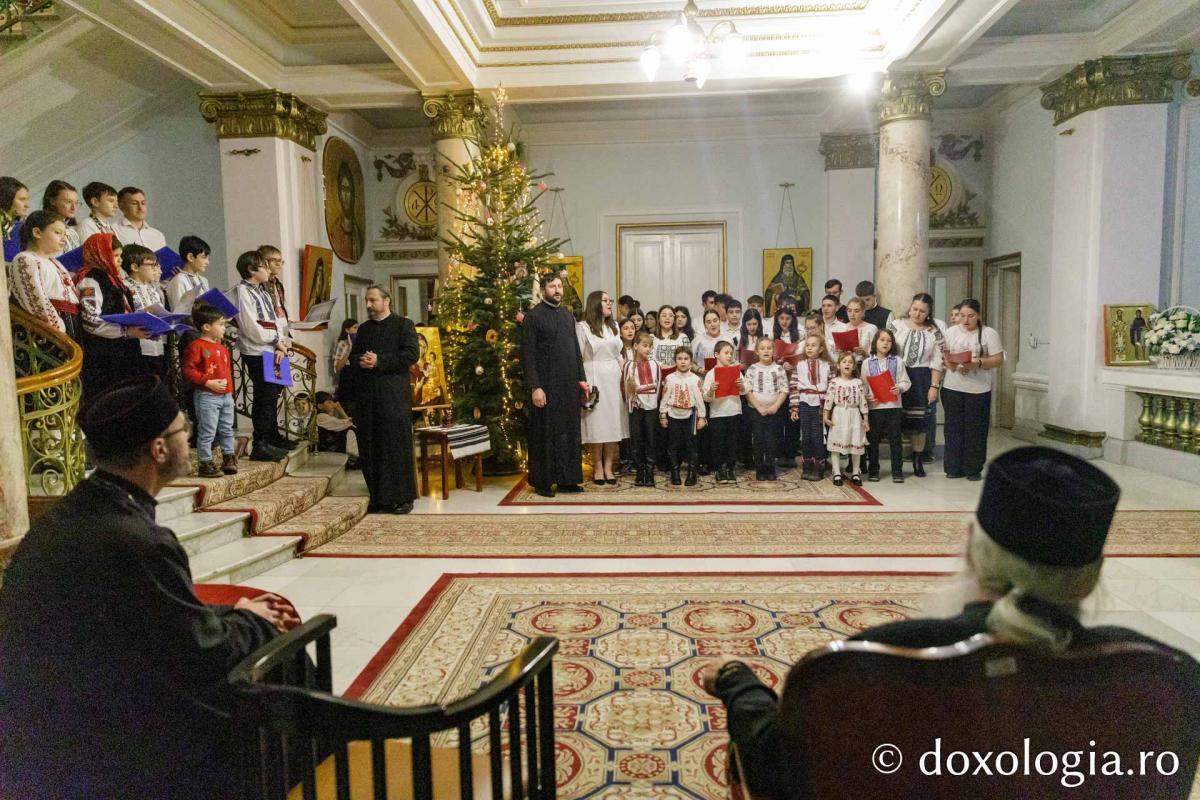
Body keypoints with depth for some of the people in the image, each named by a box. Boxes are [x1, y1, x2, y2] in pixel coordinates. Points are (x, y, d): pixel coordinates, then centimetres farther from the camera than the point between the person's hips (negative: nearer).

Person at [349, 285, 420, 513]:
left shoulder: (404, 324, 3)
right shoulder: (363, 328, 20)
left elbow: (412, 354, -9)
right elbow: (353, 355, 21)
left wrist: (379, 361, -13)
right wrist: (360, 360, -3)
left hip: (394, 395, -5)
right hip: (366, 395, 6)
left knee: (397, 446, -4)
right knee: (370, 447, 4)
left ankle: (402, 498, 4)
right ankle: (378, 496, 13)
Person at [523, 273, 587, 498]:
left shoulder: (567, 314, 14)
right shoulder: (534, 316, -6)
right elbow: (528, 354, -10)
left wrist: (581, 378, 11)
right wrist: (535, 387, -16)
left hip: (570, 385, 6)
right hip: (546, 386, -6)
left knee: (570, 432, 9)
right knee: (545, 433, 2)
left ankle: (567, 479, 20)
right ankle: (542, 481, 13)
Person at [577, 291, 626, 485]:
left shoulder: (614, 327, 15)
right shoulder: (582, 327, -2)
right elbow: (578, 357, -5)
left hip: (614, 379, 5)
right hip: (594, 379, -5)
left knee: (613, 423, 3)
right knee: (596, 423, -2)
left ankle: (609, 467, 10)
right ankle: (598, 468, 9)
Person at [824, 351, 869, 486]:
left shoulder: (858, 383, 2)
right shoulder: (834, 382, -2)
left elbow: (863, 401, 2)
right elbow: (829, 399, -4)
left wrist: (865, 420, 0)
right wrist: (826, 416, -8)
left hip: (854, 416, 1)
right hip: (838, 416, -1)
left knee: (856, 444, 7)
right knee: (836, 444, 0)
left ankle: (855, 473, 19)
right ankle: (837, 473, 8)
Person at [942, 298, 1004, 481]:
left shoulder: (989, 334, -1)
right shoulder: (951, 332, 8)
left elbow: (998, 360, -3)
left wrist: (979, 363, -19)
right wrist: (948, 363, -13)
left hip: (979, 390, -2)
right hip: (952, 388, 2)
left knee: (976, 430, 2)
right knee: (953, 428, 5)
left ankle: (974, 469, 13)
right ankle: (954, 467, 14)